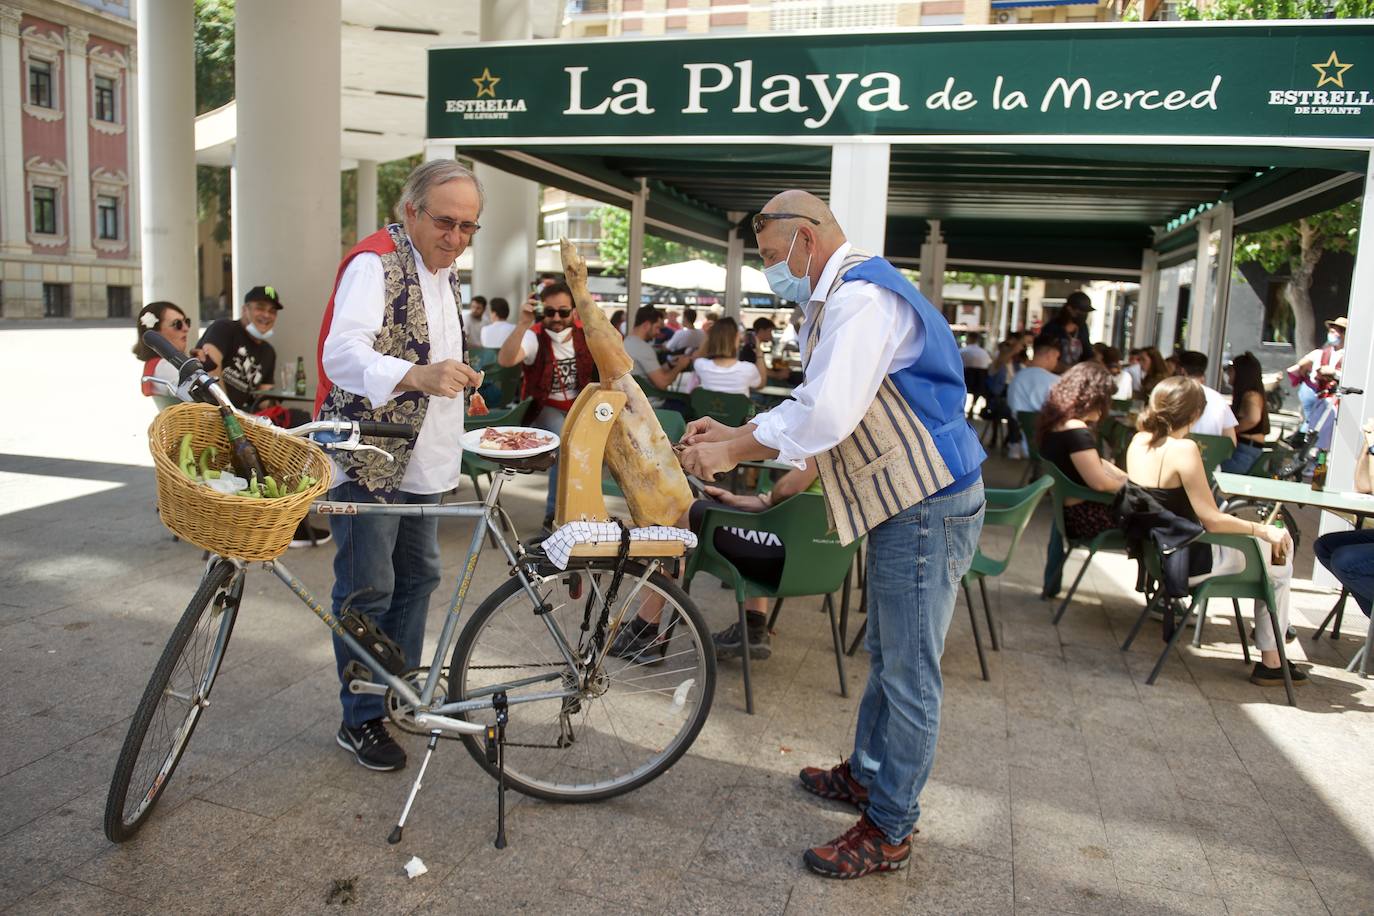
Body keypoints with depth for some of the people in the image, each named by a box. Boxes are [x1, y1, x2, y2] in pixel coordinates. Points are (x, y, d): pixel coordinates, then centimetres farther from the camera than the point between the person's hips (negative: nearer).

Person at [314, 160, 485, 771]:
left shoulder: (444, 272, 15)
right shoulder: (375, 263, -15)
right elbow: (343, 353, -31)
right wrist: (419, 376, -46)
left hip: (421, 463, 9)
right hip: (367, 462, -9)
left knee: (418, 577, 17)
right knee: (368, 593, -2)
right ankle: (360, 720, 14)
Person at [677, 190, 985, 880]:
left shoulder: (861, 296, -19)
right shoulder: (835, 300, 15)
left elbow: (825, 416, -28)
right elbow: (813, 408, 17)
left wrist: (733, 452, -16)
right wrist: (733, 436, 8)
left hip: (930, 505, -11)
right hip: (904, 498, 11)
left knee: (908, 674, 0)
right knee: (887, 656, 23)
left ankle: (888, 832, 14)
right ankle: (865, 774, 41)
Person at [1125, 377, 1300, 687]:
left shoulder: (1138, 442, -1)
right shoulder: (1183, 449, -23)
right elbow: (1212, 521, -19)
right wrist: (1262, 530, -9)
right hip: (1187, 563, -8)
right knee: (1279, 554, 13)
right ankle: (1270, 663, 19)